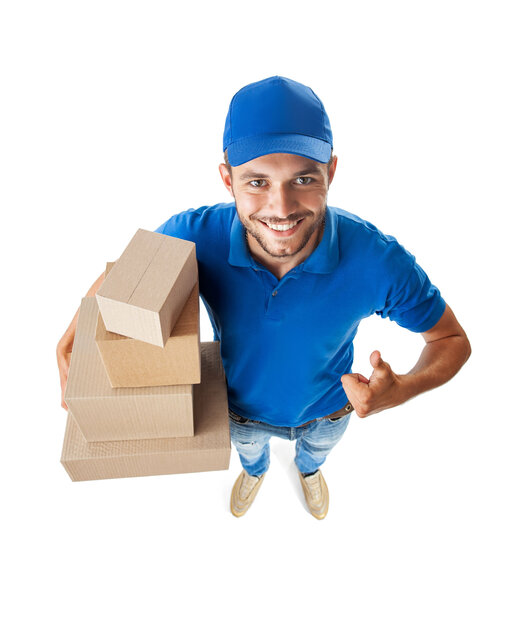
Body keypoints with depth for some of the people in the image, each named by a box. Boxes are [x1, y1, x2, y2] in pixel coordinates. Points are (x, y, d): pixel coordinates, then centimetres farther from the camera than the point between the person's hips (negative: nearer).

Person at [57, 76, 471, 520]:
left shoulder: (378, 260, -39)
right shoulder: (195, 237, -36)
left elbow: (453, 340, -22)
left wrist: (403, 389, -42)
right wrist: (70, 345, -30)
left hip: (326, 410, 0)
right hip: (241, 409, 1)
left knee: (317, 448, 37)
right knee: (247, 448, 37)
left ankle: (309, 469, 77)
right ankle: (256, 471, 76)